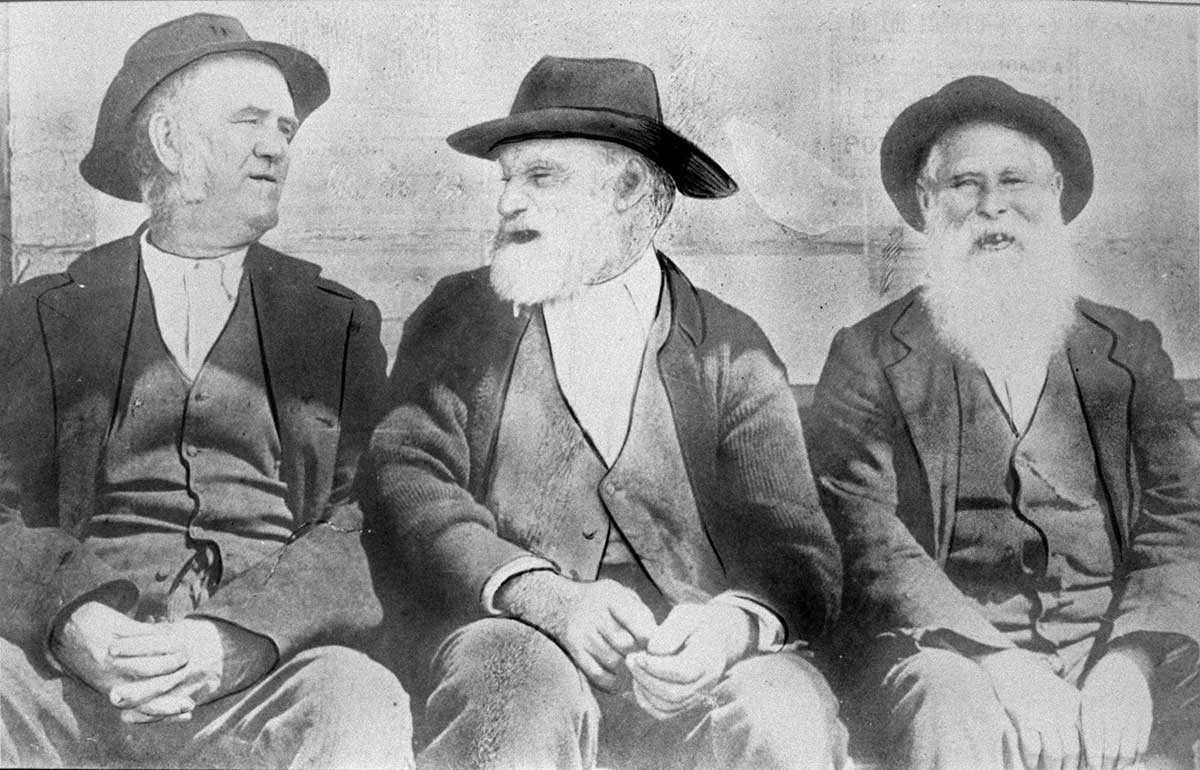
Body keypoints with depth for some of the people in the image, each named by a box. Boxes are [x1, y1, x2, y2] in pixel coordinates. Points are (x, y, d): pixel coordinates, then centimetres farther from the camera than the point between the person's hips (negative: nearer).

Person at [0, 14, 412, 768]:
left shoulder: (341, 323, 12)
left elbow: (366, 529, 2)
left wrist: (235, 639, -16)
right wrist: (68, 622, -17)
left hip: (261, 678, 0)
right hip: (73, 677, 1)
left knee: (361, 703, -31)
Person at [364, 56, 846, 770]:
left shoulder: (734, 349, 9)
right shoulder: (457, 317, 12)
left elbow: (798, 552, 2)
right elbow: (409, 484, -1)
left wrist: (733, 621, -23)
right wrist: (547, 595, -20)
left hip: (692, 657, 1)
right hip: (514, 636, 0)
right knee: (525, 691, -33)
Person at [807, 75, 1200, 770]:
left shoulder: (1130, 349, 14)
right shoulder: (866, 358, 6)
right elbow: (862, 533, -6)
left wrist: (1130, 663, -15)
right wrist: (995, 657, -20)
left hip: (1116, 640, 3)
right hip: (945, 643, -2)